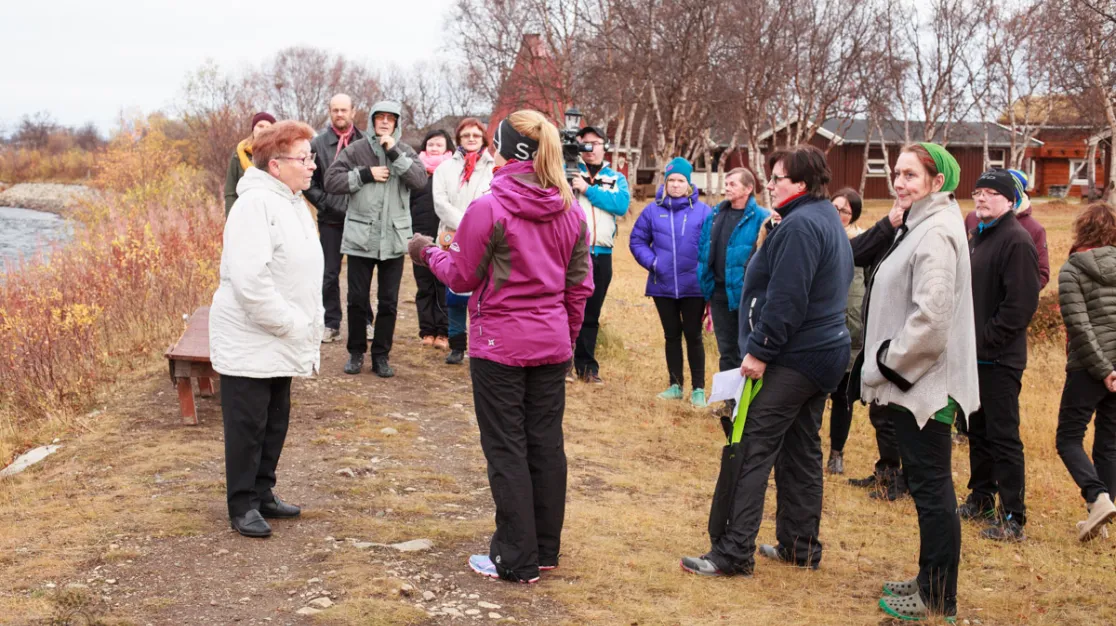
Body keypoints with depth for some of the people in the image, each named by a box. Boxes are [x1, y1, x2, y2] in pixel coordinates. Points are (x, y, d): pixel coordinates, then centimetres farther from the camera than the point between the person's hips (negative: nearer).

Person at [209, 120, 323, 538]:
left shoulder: (292, 203, 12)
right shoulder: (256, 204, -19)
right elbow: (250, 280, -27)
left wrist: (305, 327, 11)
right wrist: (291, 323, -20)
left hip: (282, 342, 9)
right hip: (249, 342, -9)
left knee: (275, 423, 16)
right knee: (247, 427, 1)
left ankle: (262, 494, 28)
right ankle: (243, 506, 13)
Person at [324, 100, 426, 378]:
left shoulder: (406, 152, 3)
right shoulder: (355, 150, -1)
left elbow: (421, 180, -12)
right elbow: (331, 181, -6)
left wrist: (395, 153, -17)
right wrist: (366, 174, -14)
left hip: (394, 238, 1)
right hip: (360, 237, -1)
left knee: (388, 301, 7)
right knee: (357, 298, 7)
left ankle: (381, 355, 18)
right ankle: (356, 352, 22)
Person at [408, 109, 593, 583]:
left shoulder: (488, 209, -14)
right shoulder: (570, 213, 4)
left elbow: (462, 278, -7)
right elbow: (579, 286, 9)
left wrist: (429, 252, 12)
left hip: (500, 344, -5)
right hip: (552, 345, 5)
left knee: (507, 450, 3)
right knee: (546, 444, 13)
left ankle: (517, 560, 9)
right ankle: (546, 550, 23)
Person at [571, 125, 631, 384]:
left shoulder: (617, 178, 12)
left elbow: (622, 205, -7)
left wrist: (588, 189, -14)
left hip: (601, 255, 2)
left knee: (591, 314, 9)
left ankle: (587, 364, 15)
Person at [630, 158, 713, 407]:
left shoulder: (703, 211, -6)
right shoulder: (653, 210, 0)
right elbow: (637, 240, 6)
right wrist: (651, 262, -7)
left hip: (693, 286, -2)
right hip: (663, 286, 3)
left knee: (693, 336, 3)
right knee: (672, 335, 13)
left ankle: (698, 388, 12)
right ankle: (675, 385, 24)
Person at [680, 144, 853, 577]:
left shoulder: (801, 226, -17)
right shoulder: (827, 219, 16)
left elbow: (785, 300, -23)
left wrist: (760, 350, -19)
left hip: (793, 358, -11)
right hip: (824, 351, 11)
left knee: (752, 450, -9)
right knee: (801, 451, 15)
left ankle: (733, 553, -9)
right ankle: (800, 546, 23)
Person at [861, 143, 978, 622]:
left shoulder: (936, 233, -18)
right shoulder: (920, 226, 14)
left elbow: (930, 317, -26)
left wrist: (886, 364, -15)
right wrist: (888, 366, 16)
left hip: (925, 381, -11)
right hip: (914, 380, 11)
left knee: (931, 487, -3)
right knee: (927, 484, 17)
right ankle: (930, 582, 27)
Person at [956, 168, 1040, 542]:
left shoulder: (1016, 241, -14)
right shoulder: (978, 235, 14)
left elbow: (1021, 304, -20)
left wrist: (984, 340, -18)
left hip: (999, 358, -9)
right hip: (974, 355, 9)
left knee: (1003, 437, -4)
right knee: (977, 431, 17)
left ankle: (1013, 518, 2)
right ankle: (980, 500, 30)